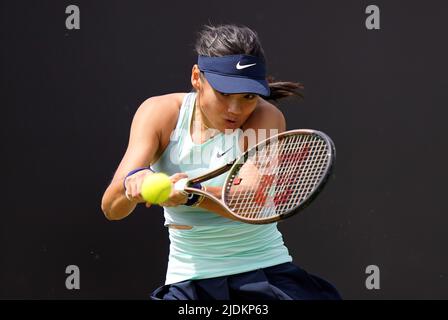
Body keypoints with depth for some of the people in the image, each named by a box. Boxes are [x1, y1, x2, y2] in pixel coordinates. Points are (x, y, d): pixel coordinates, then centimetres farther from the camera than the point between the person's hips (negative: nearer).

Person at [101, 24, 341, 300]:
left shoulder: (265, 117, -9)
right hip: (189, 281, 1)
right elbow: (111, 209, -12)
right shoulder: (159, 113, -4)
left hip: (264, 272, -1)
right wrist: (133, 183, -36)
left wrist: (193, 195, -43)